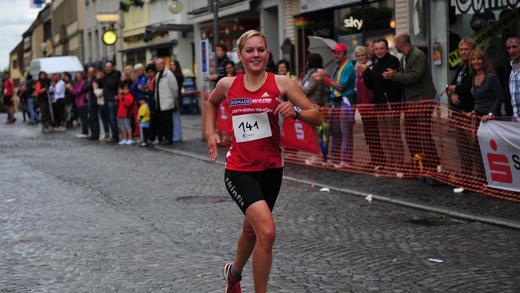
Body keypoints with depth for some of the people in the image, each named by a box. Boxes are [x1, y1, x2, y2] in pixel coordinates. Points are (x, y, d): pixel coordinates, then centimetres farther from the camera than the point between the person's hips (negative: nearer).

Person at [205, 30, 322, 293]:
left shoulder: (281, 83, -6)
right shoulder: (227, 85, -1)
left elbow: (317, 118, -6)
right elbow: (211, 103, 23)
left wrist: (295, 111, -25)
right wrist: (210, 133, 10)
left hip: (271, 169, 2)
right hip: (239, 170, -2)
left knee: (251, 229, 21)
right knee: (267, 232, -21)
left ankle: (234, 272, 52)